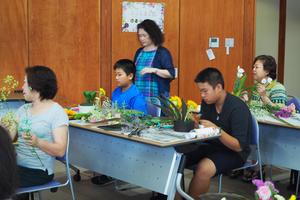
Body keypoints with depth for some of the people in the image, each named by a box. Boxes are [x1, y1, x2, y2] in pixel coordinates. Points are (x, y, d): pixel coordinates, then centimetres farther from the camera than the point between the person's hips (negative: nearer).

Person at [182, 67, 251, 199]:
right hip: (211, 146, 7)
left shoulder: (237, 108, -21)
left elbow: (239, 146, -23)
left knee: (204, 169, -33)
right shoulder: (207, 102, 0)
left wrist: (217, 129, -35)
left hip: (233, 153, -7)